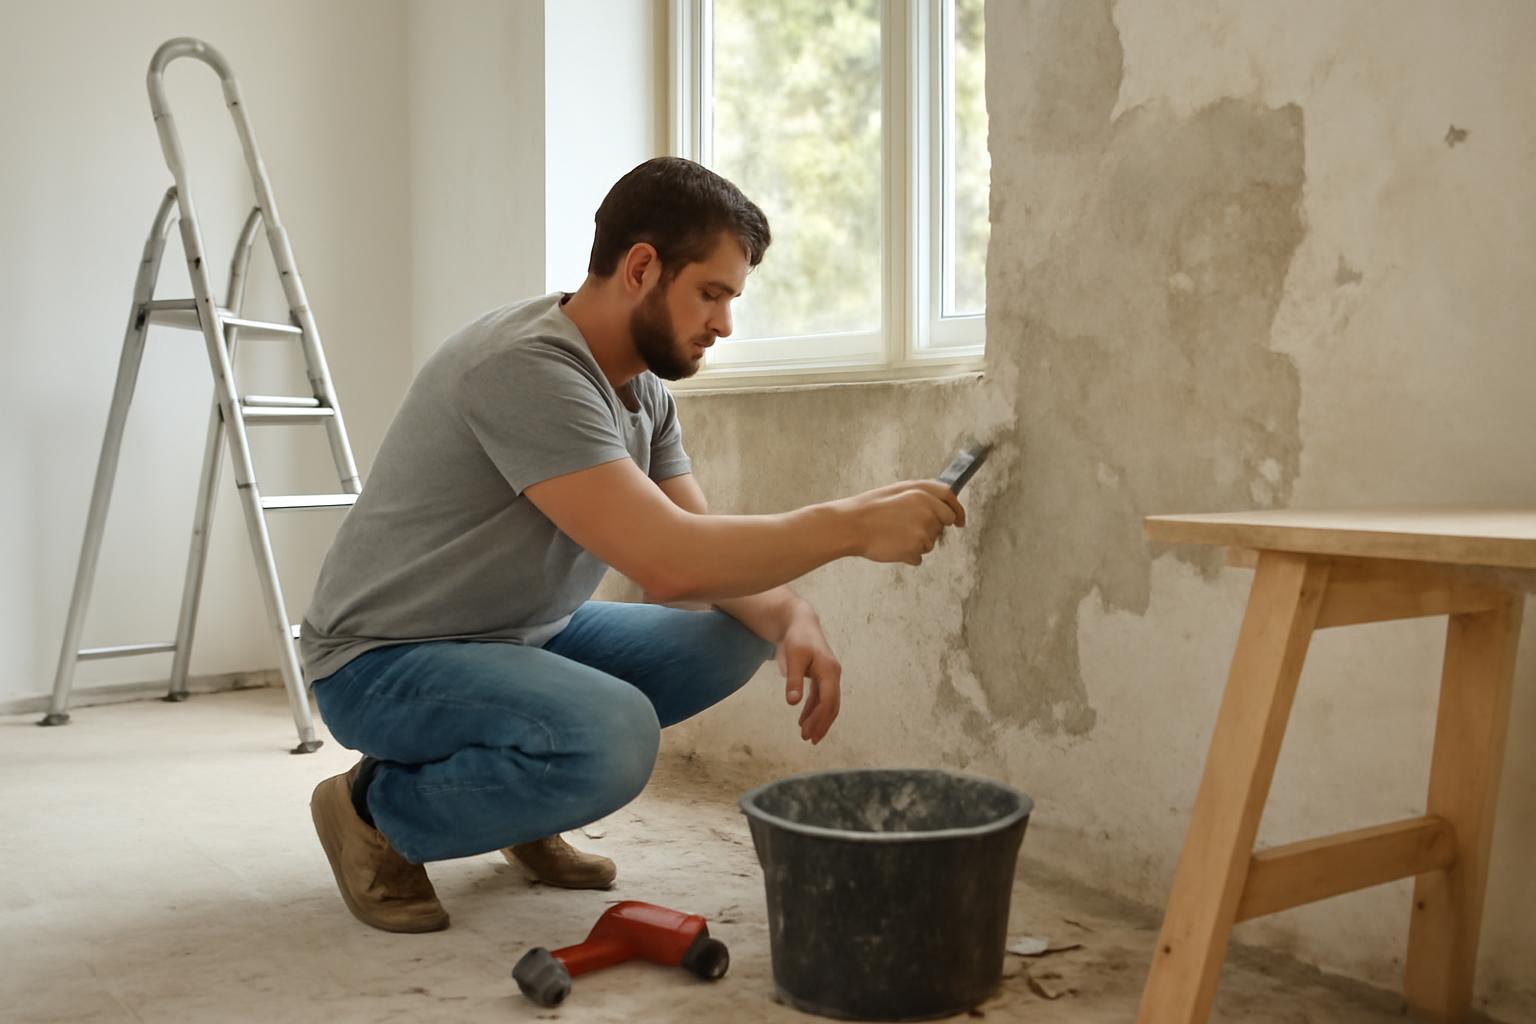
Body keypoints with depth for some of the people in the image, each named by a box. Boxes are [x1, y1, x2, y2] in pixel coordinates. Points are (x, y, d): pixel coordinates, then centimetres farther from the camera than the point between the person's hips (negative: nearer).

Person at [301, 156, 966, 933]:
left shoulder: (643, 387, 2)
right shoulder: (526, 368, -28)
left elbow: (701, 556, 2)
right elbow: (666, 560, -35)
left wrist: (791, 617, -18)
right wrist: (851, 524, -29)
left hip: (524, 634, 9)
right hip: (384, 662, -9)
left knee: (734, 639, -3)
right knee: (614, 736, -34)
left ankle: (526, 813, 11)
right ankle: (377, 811, -6)